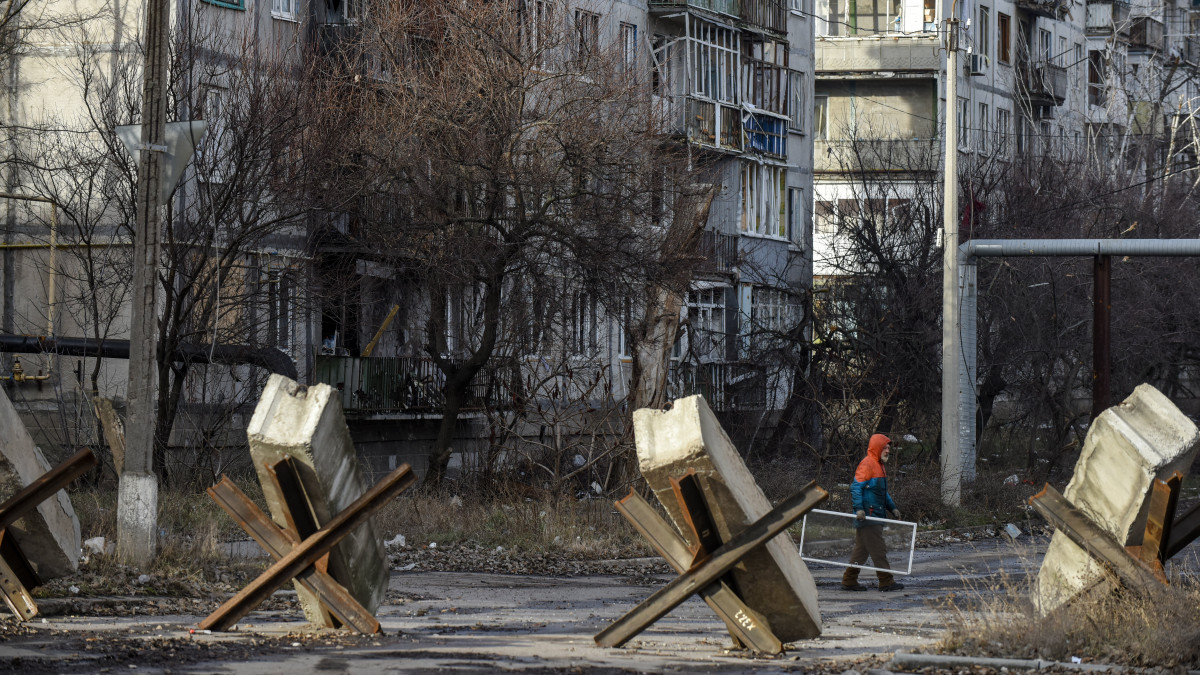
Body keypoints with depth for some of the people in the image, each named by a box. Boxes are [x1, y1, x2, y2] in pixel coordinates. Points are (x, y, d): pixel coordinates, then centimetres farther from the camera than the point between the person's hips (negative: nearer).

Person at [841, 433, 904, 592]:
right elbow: (856, 487, -19)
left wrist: (892, 508, 22)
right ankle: (886, 581, -5)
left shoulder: (879, 466, 20)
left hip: (876, 514, 10)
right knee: (878, 549, -7)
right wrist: (859, 508, -27)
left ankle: (849, 580, 15)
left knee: (862, 548, 12)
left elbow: (883, 492, 29)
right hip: (867, 514, -10)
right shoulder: (867, 464, -12)